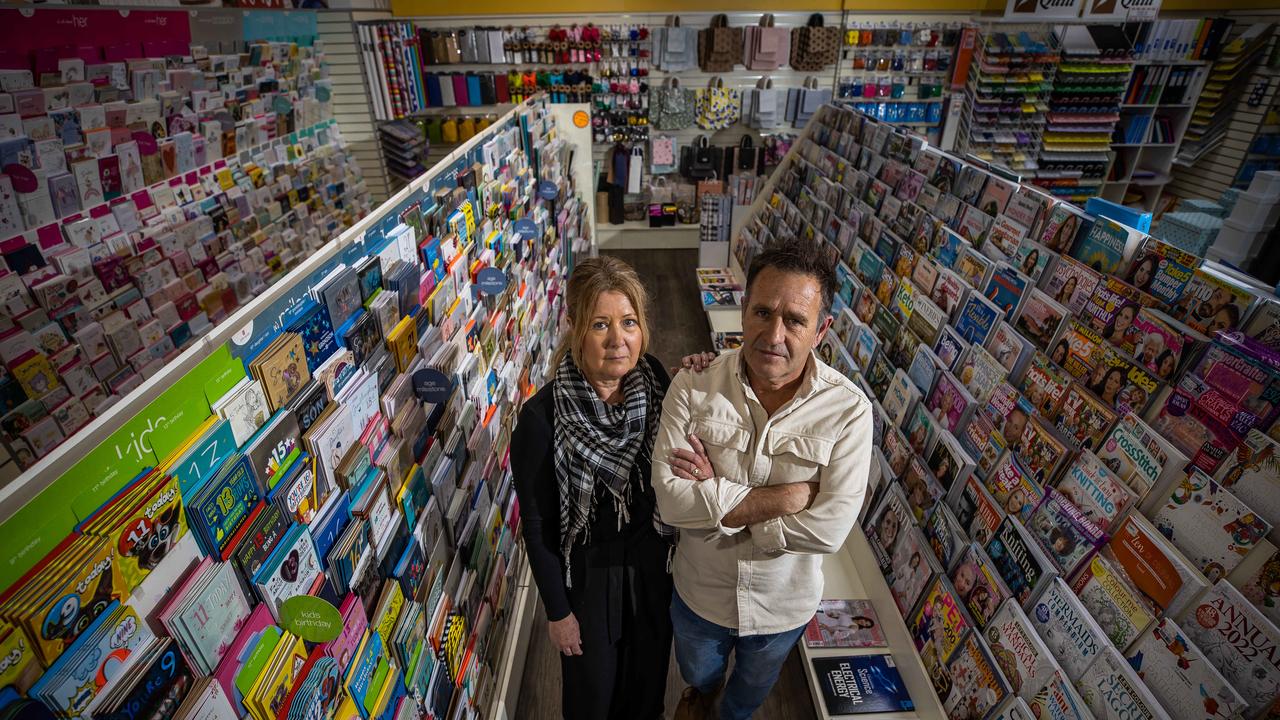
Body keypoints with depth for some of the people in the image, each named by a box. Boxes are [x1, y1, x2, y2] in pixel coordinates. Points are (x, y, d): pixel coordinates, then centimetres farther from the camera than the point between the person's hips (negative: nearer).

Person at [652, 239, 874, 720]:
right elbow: (670, 499, -30)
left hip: (784, 604, 0)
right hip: (700, 591, 1)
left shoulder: (848, 409, -24)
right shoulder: (692, 389, -24)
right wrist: (788, 496, -32)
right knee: (697, 672, 34)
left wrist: (713, 497, -29)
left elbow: (830, 529, -29)